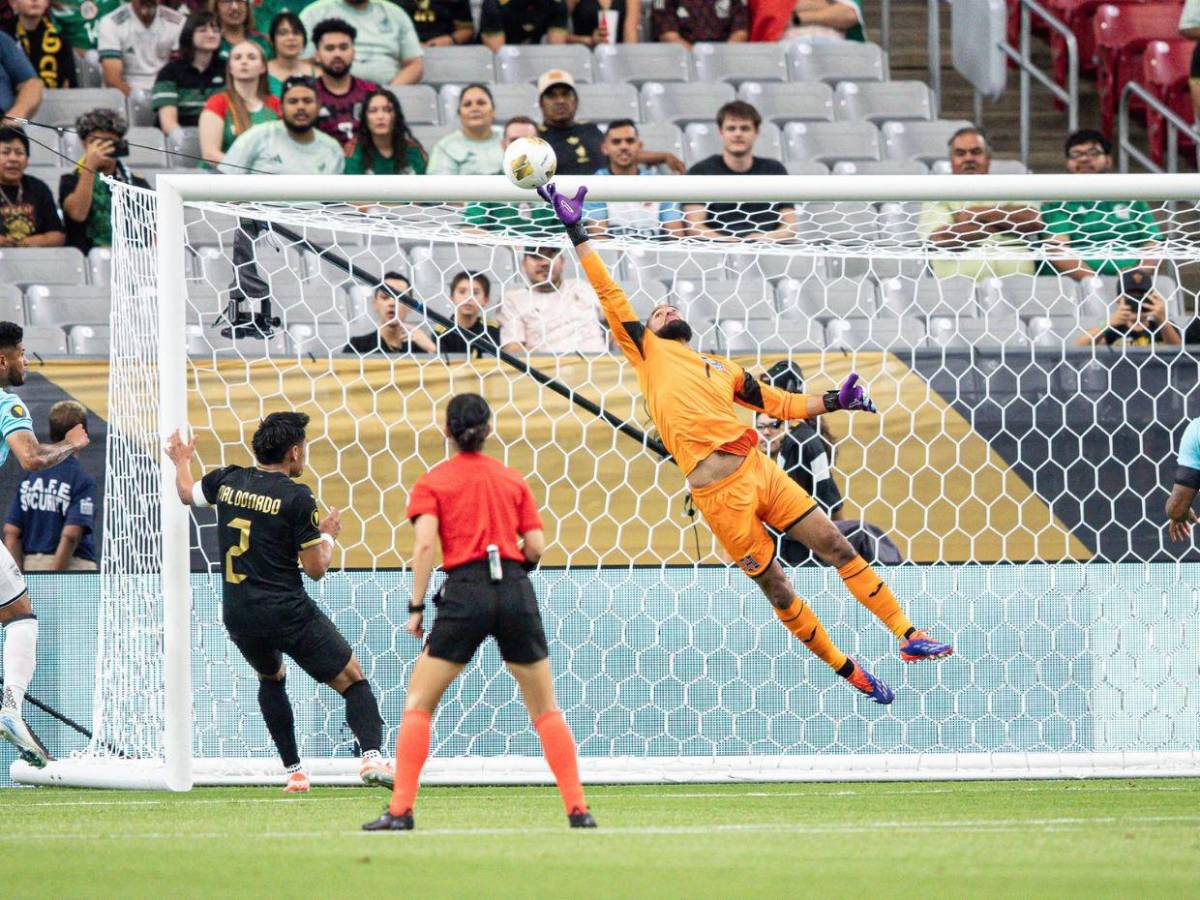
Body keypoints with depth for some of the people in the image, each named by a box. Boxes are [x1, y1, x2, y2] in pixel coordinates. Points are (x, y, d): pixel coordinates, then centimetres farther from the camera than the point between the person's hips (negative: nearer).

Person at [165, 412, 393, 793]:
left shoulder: (228, 480, 5)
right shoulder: (296, 497, -12)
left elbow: (186, 492, 29)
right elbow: (316, 569, -9)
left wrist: (181, 462, 49)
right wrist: (328, 535, 10)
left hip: (238, 615, 6)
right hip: (287, 613, -6)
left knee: (271, 678, 32)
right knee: (352, 679, 1)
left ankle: (292, 770, 24)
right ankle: (372, 755, -22)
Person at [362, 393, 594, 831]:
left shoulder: (431, 482, 7)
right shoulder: (513, 479, 14)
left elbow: (425, 544, -7)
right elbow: (536, 547, 8)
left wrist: (416, 607, -5)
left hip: (465, 593, -2)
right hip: (516, 591, 2)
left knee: (418, 703, 6)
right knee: (545, 708, 11)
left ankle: (400, 810, -5)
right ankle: (578, 808, 5)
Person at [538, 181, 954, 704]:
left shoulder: (722, 369, 26)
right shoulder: (647, 350, 13)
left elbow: (783, 404, 27)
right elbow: (608, 294, 11)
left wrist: (833, 402, 12)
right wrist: (576, 232, 10)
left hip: (759, 466, 5)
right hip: (718, 489, -5)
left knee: (836, 546, 0)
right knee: (775, 587, 0)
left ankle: (908, 636, 4)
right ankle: (847, 671, 9)